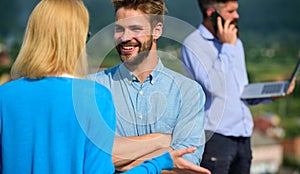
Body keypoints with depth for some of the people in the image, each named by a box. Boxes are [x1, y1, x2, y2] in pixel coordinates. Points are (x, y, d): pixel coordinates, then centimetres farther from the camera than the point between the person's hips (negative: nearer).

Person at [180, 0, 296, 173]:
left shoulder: (236, 43, 17)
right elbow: (214, 87, -19)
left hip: (243, 137, 7)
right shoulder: (193, 44, -7)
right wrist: (226, 47, -12)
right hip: (215, 137, -7)